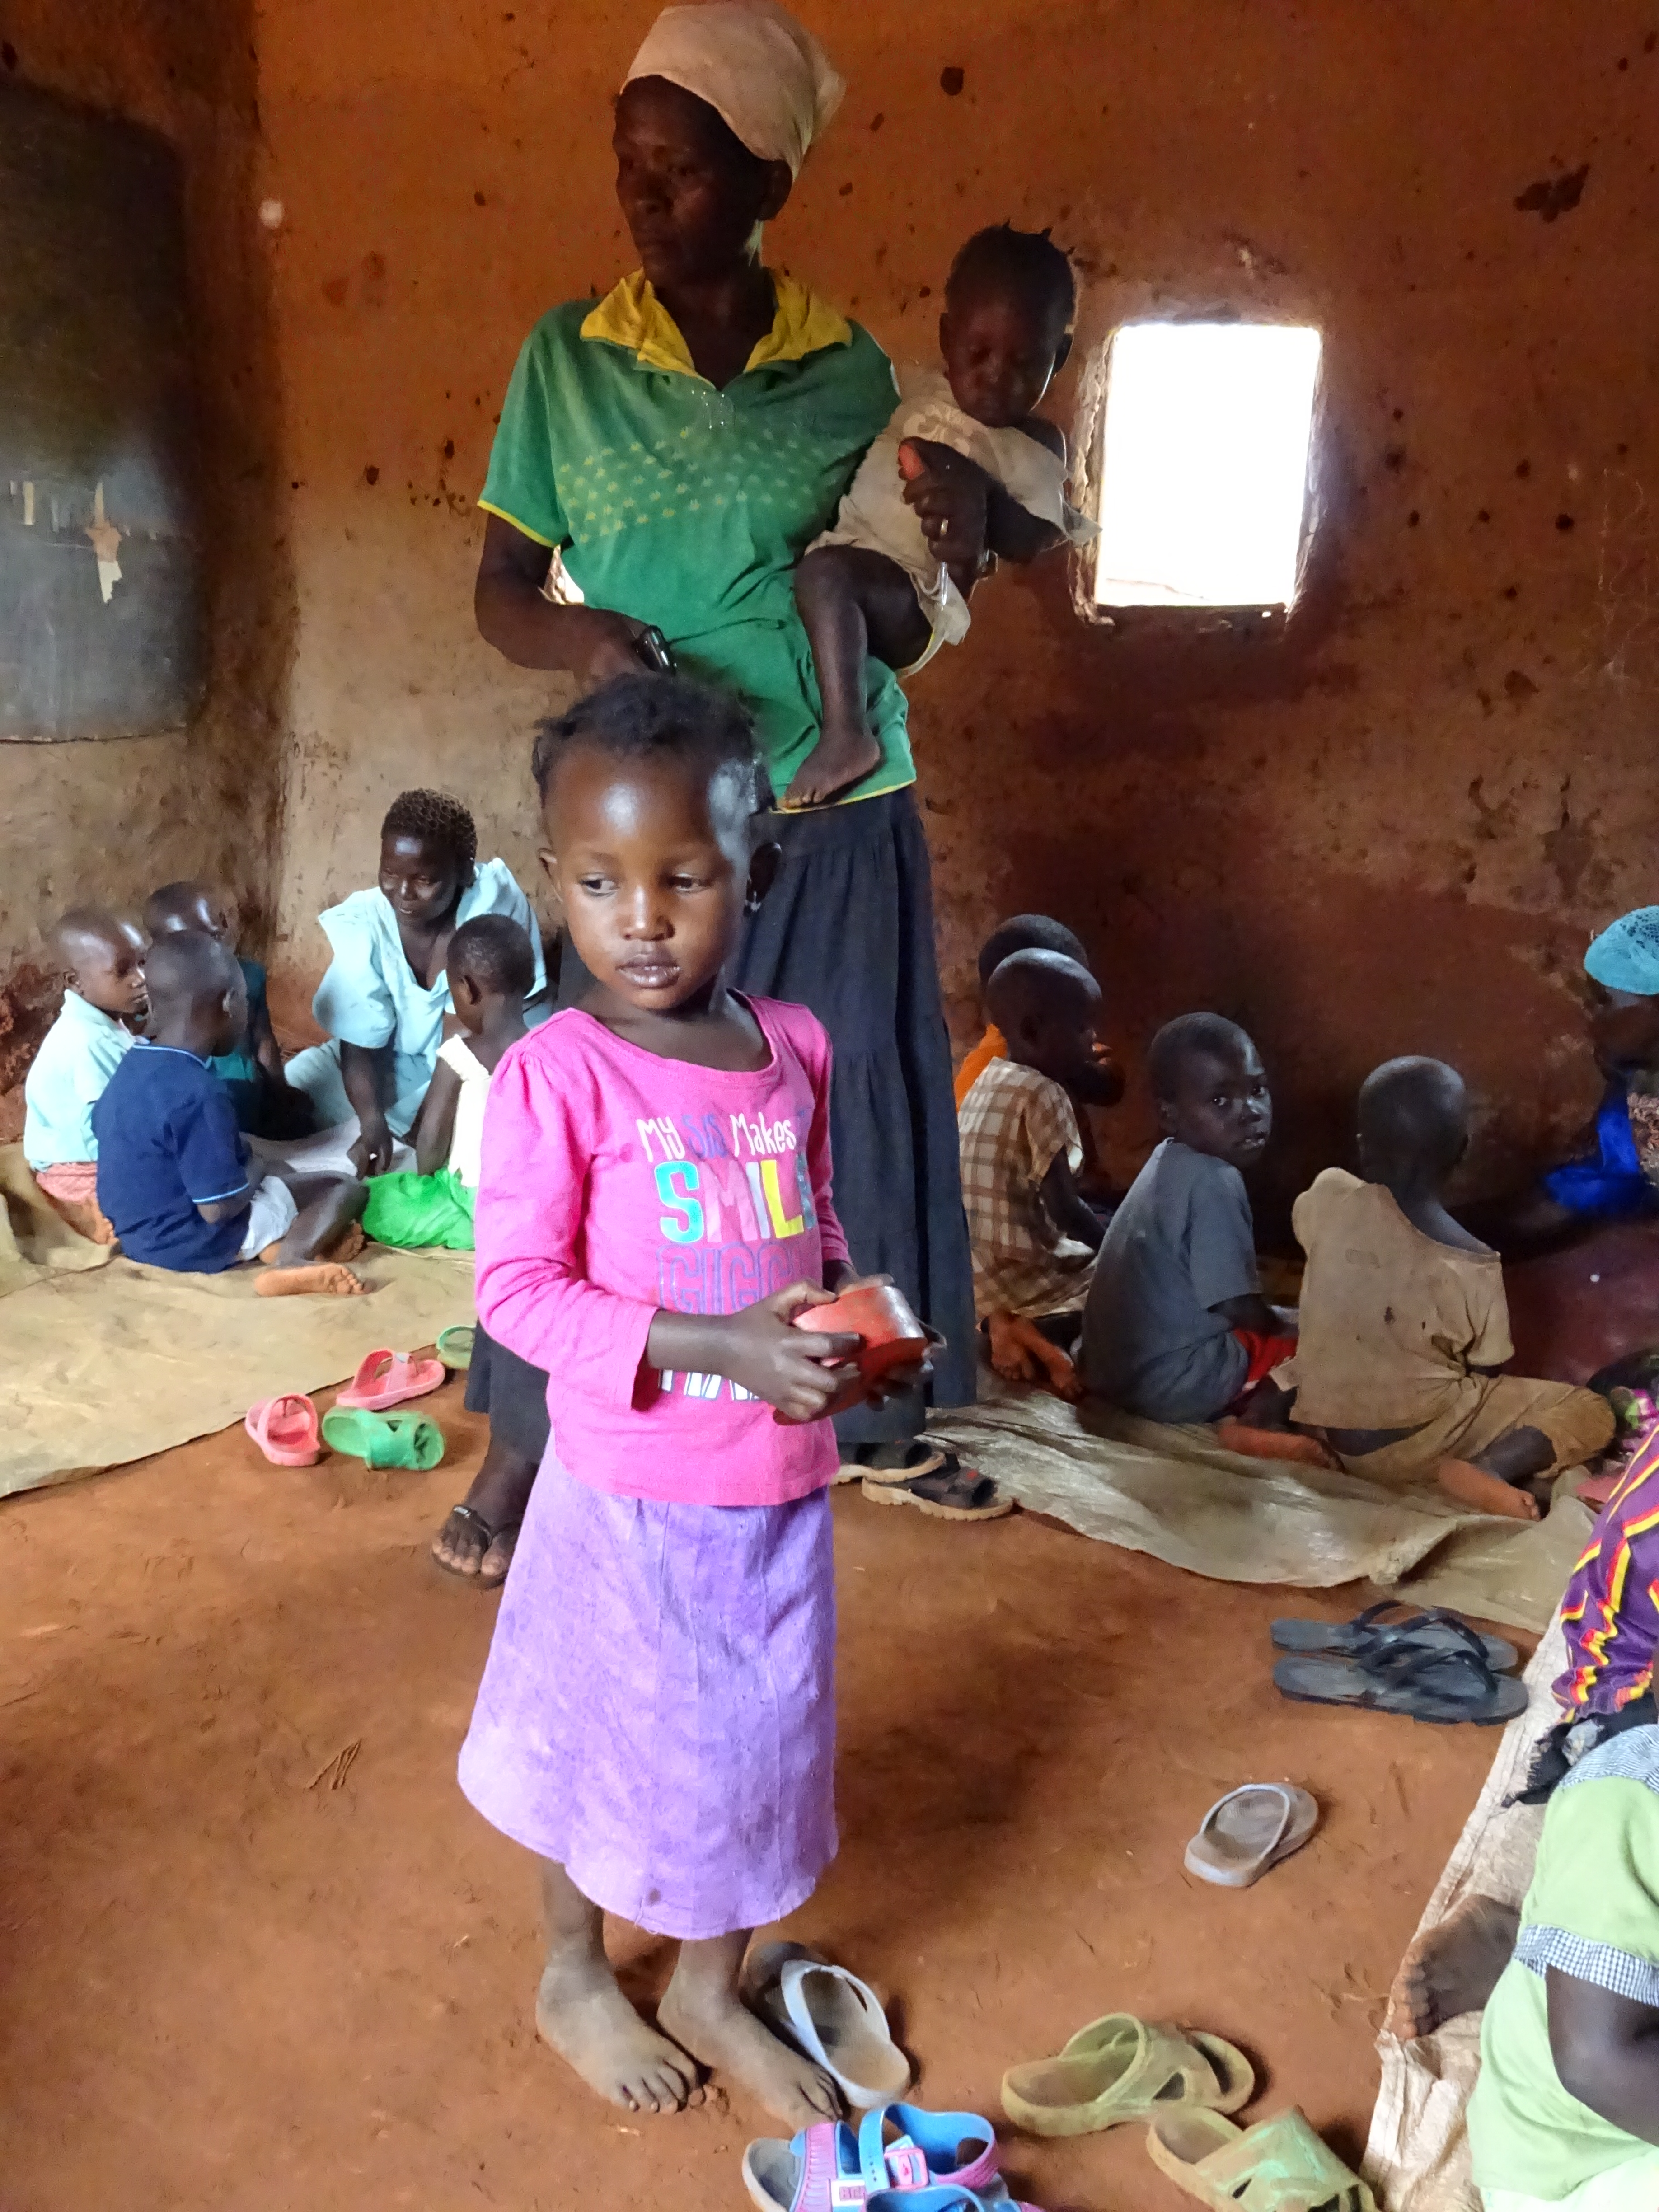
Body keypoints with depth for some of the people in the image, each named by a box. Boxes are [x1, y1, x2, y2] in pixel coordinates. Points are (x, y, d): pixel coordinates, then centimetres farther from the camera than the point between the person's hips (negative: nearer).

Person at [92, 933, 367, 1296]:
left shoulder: (133, 1064, -2)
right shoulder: (198, 1092, -28)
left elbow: (101, 1126, 17)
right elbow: (218, 1208, -27)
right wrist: (254, 1178, -5)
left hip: (138, 1231, 9)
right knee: (346, 1190, -6)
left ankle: (278, 1240, 1)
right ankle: (291, 1259, -29)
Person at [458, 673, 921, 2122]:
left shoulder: (796, 1047, -2)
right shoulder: (557, 1072, -17)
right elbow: (518, 1289, -19)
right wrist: (720, 1345, -27)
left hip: (784, 1479, 5)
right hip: (632, 1486, -4)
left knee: (761, 1735, 19)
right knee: (613, 1732, 16)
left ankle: (711, 1989, 45)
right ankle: (575, 1978, 45)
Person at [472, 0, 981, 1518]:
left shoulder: (853, 372, 3)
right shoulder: (566, 361, 1)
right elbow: (502, 594, 2)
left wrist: (956, 535, -10)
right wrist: (585, 638, -19)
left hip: (844, 820, 2)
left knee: (867, 1115, 8)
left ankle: (878, 1412, 28)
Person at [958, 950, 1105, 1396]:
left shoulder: (988, 1083, 10)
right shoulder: (1043, 1095, -14)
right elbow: (1065, 1209, -18)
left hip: (980, 1281, 8)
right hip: (1025, 1286, -8)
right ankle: (1037, 1336, -7)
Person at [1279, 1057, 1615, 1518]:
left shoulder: (1328, 1200, -13)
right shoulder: (1474, 1266, -19)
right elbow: (1486, 1371, -4)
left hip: (1325, 1427, 4)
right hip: (1413, 1444, -3)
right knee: (1592, 1411, 7)